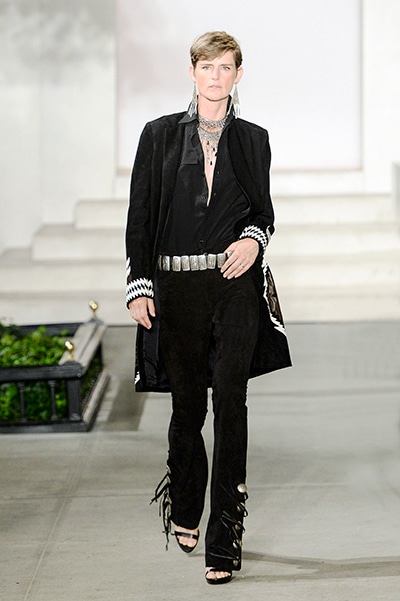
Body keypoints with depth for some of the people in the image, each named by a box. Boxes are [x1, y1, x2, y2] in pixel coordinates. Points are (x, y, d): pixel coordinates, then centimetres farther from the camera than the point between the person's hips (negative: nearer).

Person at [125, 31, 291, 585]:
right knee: (187, 405, 9)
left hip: (235, 286, 0)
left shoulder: (252, 140, 9)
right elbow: (140, 216, 4)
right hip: (176, 287, 0)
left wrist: (254, 239, -7)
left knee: (230, 405, -8)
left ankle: (223, 539, -4)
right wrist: (139, 286, -4)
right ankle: (184, 511, 35)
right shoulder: (160, 136, 6)